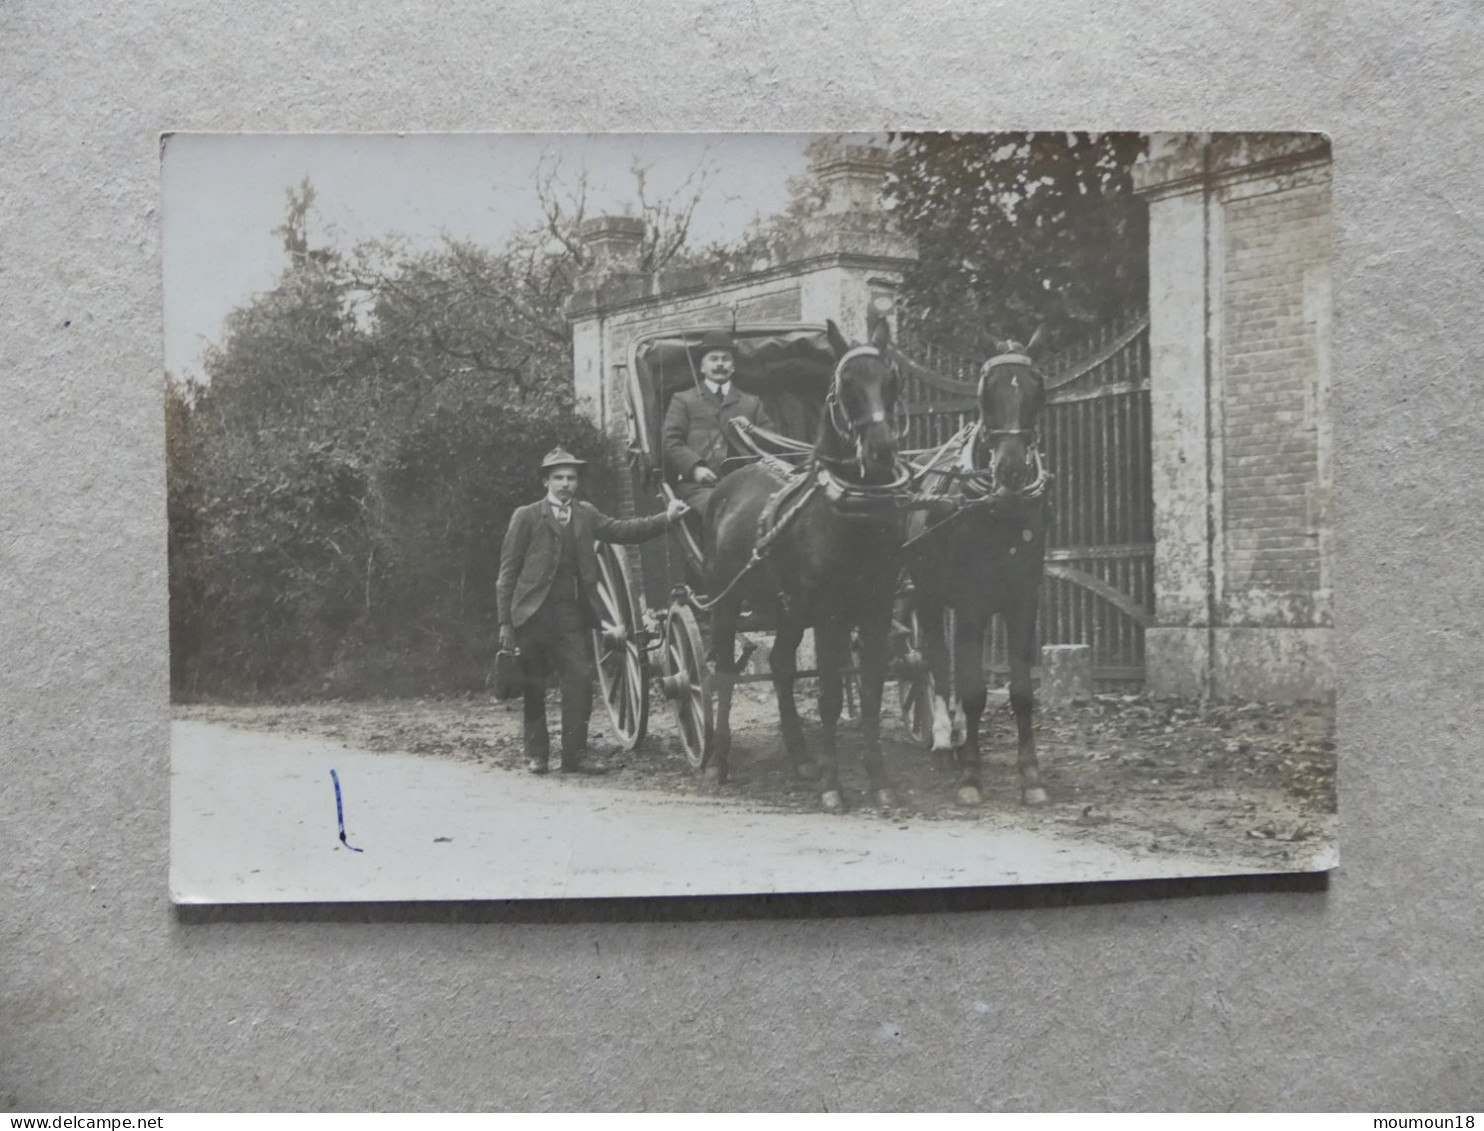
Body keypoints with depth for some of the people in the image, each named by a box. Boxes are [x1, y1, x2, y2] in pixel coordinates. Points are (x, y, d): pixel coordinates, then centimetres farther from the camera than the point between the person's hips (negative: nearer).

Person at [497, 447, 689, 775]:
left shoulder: (586, 514, 12)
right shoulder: (526, 517, -1)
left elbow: (622, 530, 2)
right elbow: (508, 571, -1)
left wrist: (666, 518, -10)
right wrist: (506, 621, -5)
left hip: (573, 613, 3)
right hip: (534, 613, -3)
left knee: (580, 681, -3)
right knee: (533, 687, 6)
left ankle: (574, 755, 3)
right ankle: (536, 754, 18)